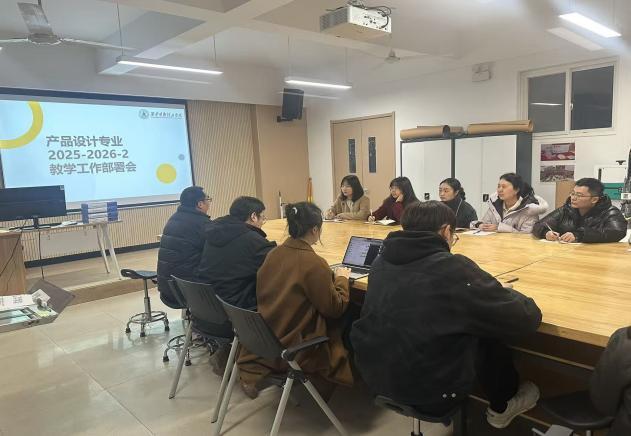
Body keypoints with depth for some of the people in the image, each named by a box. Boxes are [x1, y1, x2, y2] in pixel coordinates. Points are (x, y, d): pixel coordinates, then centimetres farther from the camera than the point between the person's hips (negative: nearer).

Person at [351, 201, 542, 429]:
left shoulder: (382, 261, -1)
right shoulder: (454, 269, -22)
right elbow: (527, 319, -13)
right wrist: (507, 293, 8)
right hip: (429, 394, -6)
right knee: (491, 335, 17)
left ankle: (501, 400, 40)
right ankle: (502, 406, 40)